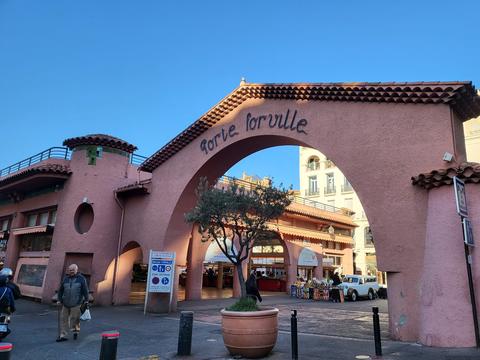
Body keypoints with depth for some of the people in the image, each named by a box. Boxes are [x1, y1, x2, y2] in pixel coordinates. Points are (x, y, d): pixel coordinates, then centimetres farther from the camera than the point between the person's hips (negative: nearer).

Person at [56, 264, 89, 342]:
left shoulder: (81, 279, -3)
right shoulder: (66, 279, 7)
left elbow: (85, 290, -3)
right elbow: (60, 290, 15)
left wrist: (86, 300, -4)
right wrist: (60, 300, 12)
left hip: (76, 304, -4)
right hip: (66, 303, 4)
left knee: (74, 318, 3)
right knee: (64, 319, 6)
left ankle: (75, 331, 27)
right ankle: (63, 335, 15)